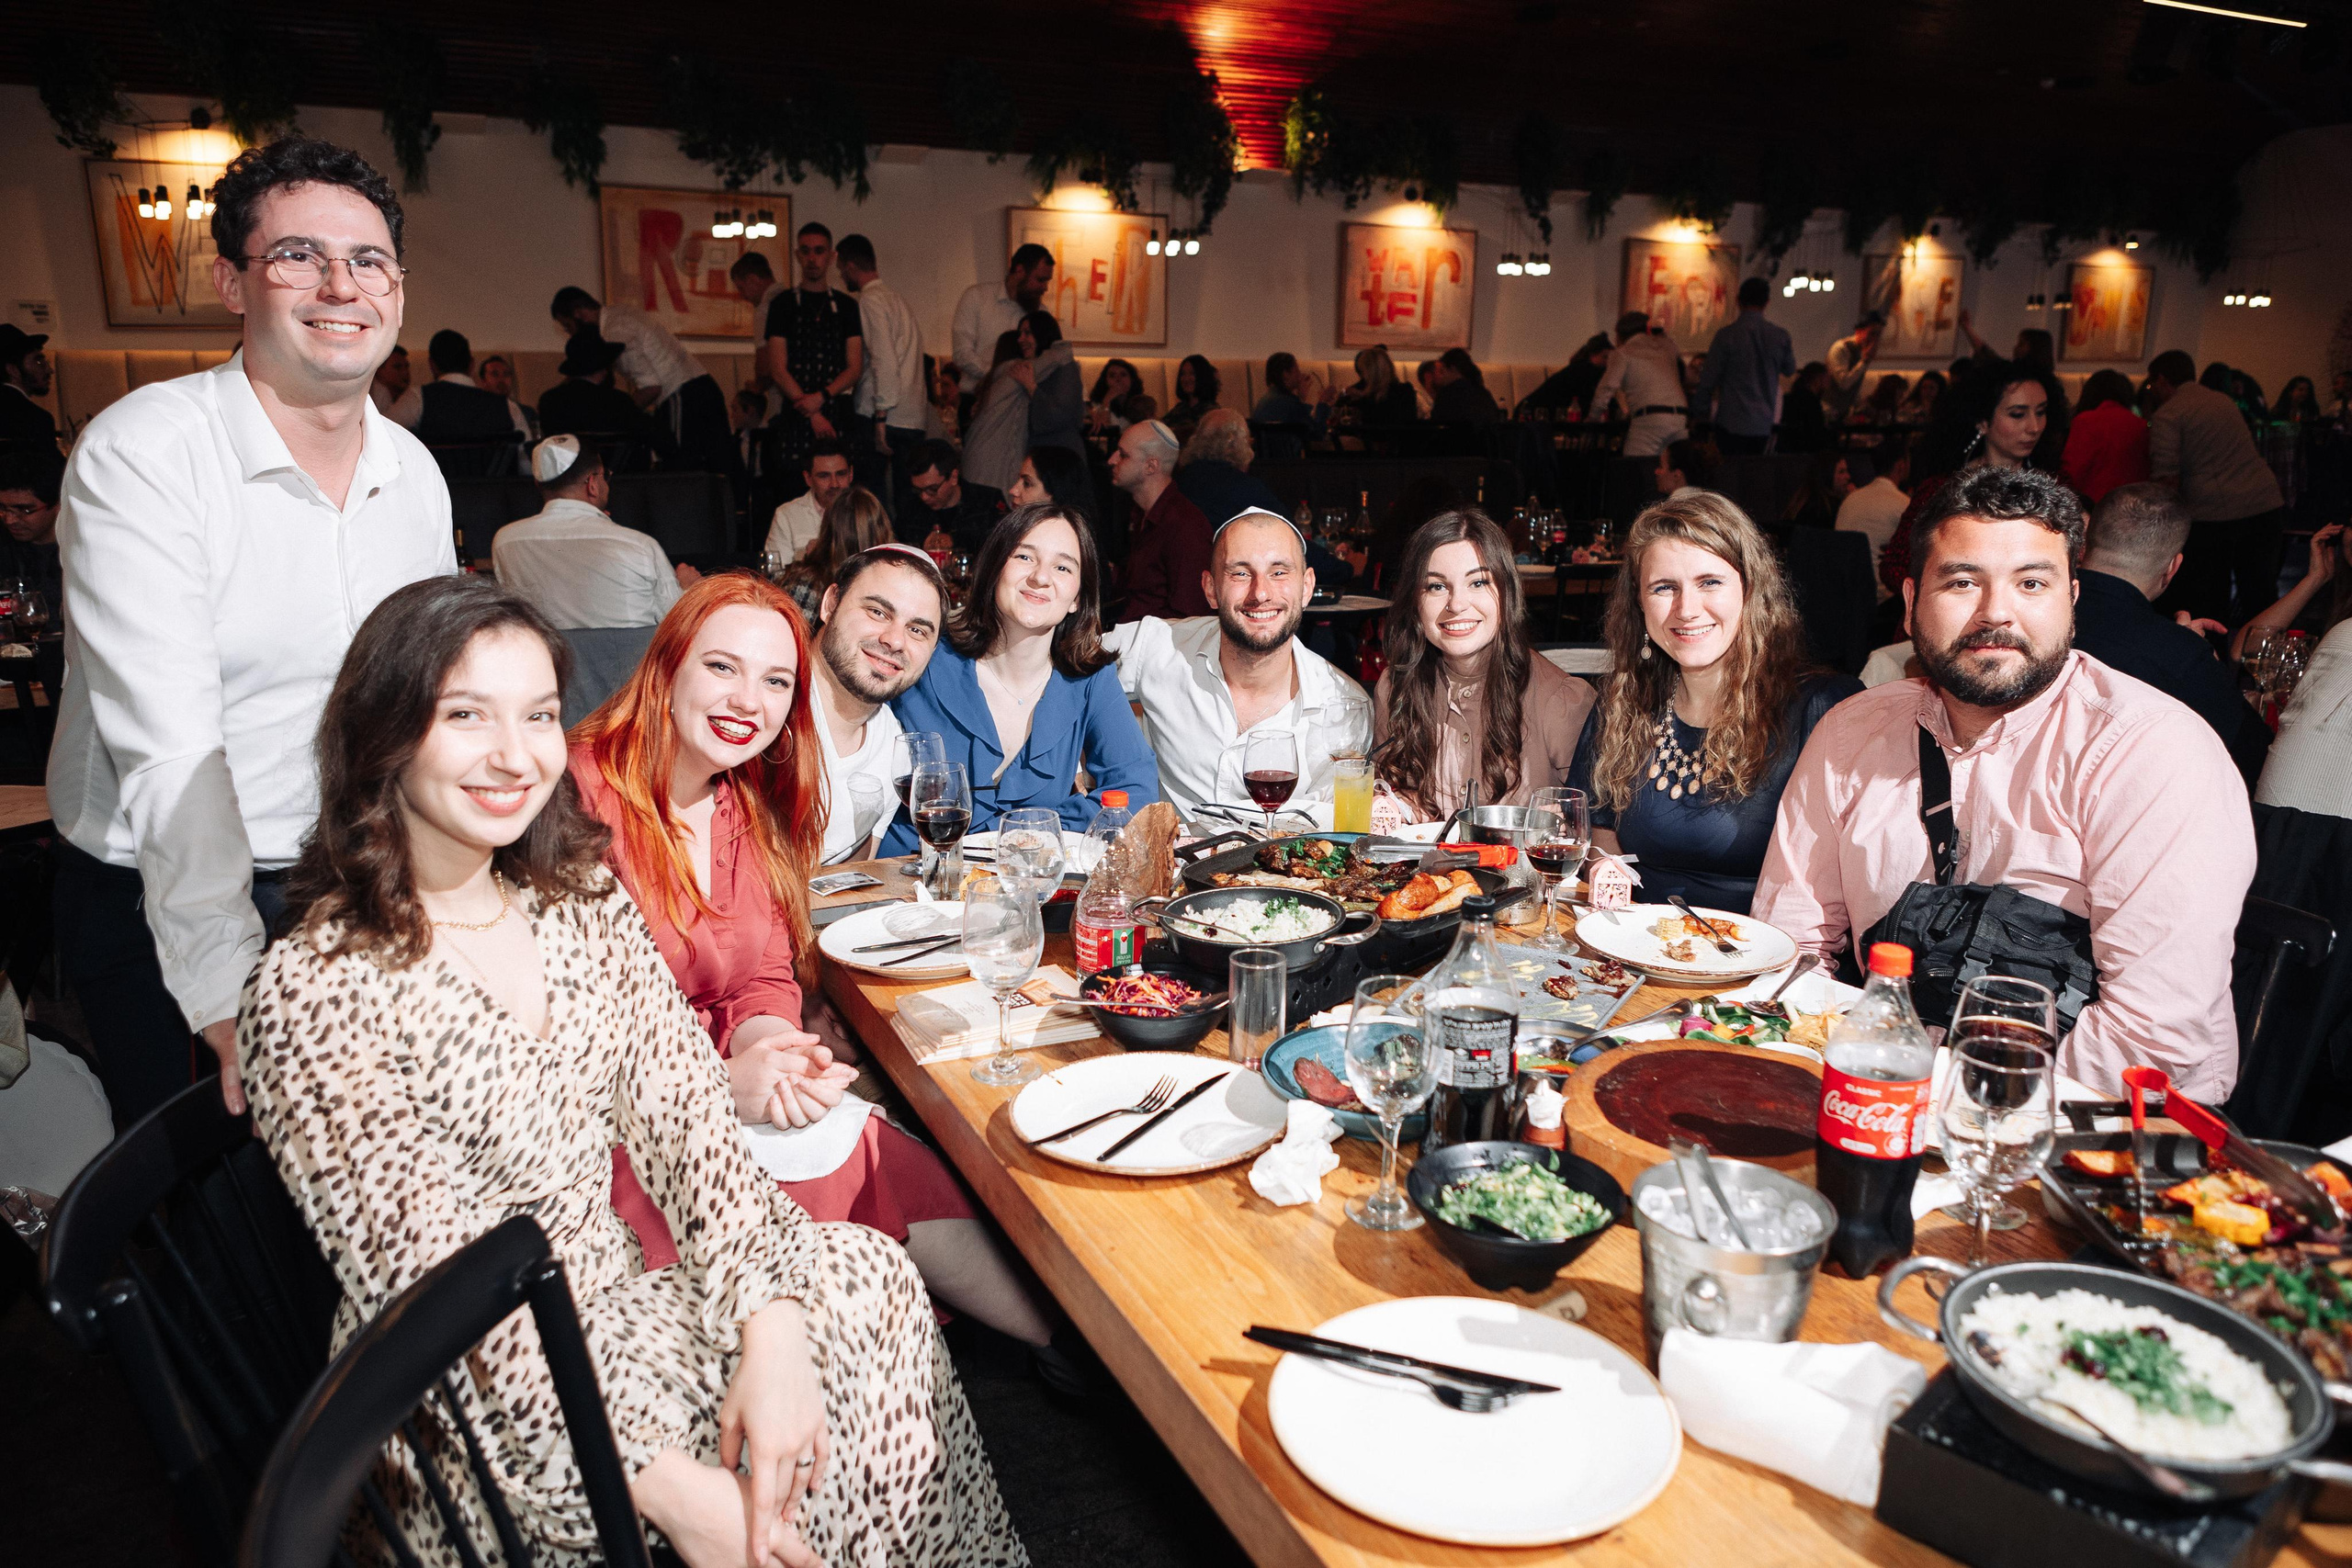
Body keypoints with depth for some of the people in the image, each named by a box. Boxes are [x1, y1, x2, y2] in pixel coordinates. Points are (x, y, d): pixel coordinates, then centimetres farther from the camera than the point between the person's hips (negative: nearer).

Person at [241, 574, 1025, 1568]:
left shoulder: (581, 896, 1)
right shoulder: (312, 994, -19)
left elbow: (682, 1114, -3)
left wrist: (770, 1325, -18)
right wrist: (667, 1484, -25)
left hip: (620, 1290, 6)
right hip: (478, 1422, -6)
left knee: (864, 1275, -10)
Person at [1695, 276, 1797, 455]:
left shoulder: (1726, 334, -9)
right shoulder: (1780, 335, 2)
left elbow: (1709, 378, -7)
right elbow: (1790, 370, 19)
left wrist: (1703, 411, 5)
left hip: (1732, 422, -4)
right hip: (1764, 424, 4)